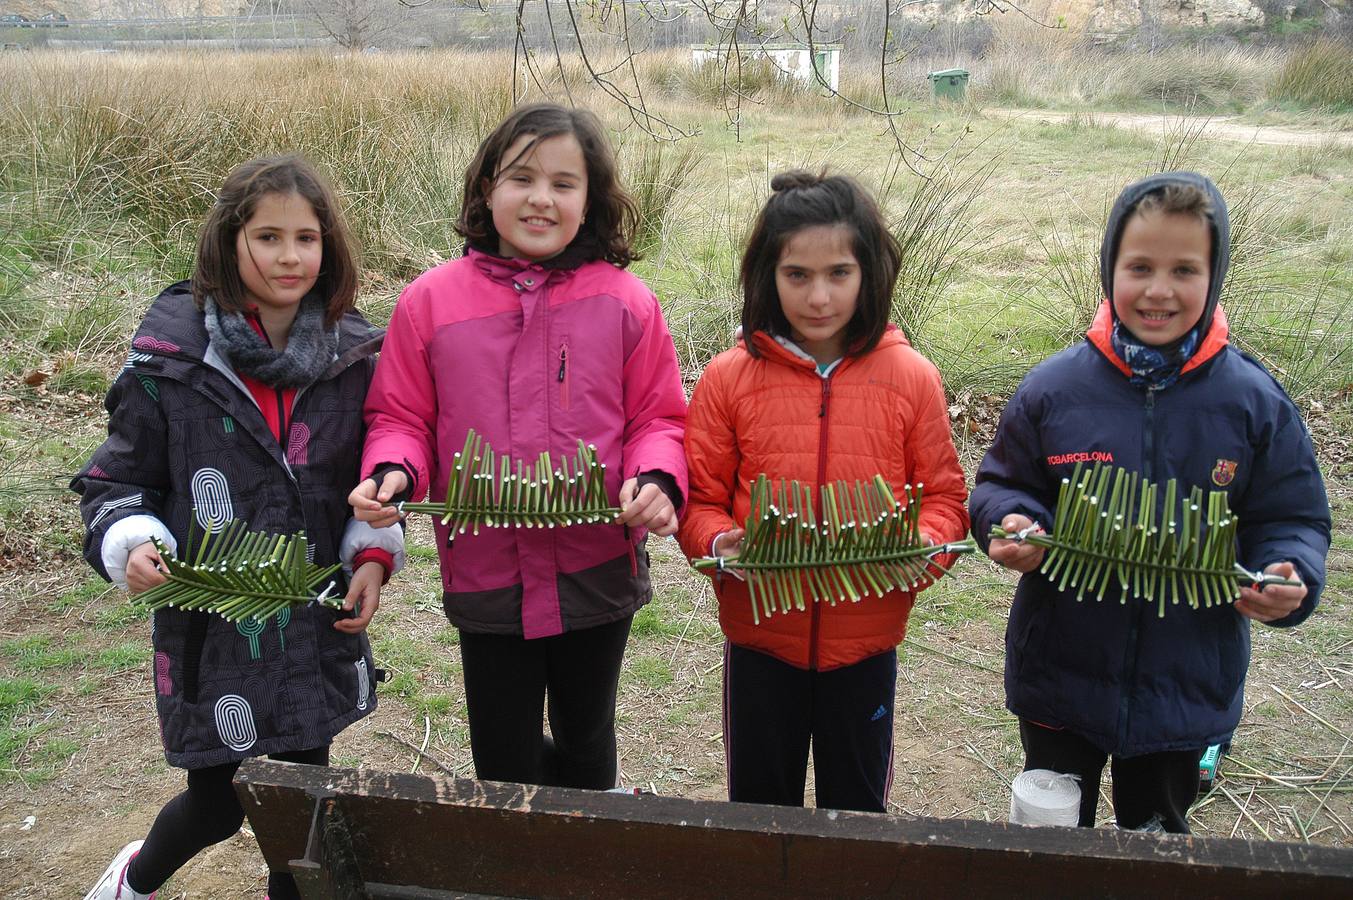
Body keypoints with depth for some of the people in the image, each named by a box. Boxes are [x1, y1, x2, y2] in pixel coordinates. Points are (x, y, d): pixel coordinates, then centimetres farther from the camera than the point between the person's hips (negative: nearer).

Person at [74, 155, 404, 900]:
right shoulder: (171, 357, -9)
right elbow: (116, 478, 0)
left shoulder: (354, 358, -1)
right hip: (208, 627, -2)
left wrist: (373, 556, -5)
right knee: (217, 803, 11)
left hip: (318, 623, 2)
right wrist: (132, 544, -19)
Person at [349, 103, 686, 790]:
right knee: (504, 762, 16)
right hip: (486, 574, 0)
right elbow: (400, 416, 3)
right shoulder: (430, 300, -4)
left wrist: (656, 481, -19)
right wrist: (393, 472, -17)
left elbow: (657, 416, 0)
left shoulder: (624, 301, -5)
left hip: (598, 572, 0)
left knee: (586, 743, 23)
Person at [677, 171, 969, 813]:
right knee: (758, 808, 19)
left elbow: (943, 495, 1)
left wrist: (921, 546, -18)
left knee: (857, 810, 19)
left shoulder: (910, 378, -5)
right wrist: (721, 543, -20)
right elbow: (698, 501, 0)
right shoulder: (729, 377, -6)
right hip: (759, 640, 0)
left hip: (865, 642, 0)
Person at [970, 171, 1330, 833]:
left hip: (1186, 683, 1)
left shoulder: (1253, 401, -9)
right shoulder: (1053, 388, -9)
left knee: (1157, 831, 23)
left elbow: (1294, 518, -2)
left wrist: (1289, 579, -22)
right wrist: (1011, 524, -20)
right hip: (1059, 674, 0)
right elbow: (1001, 485, 1)